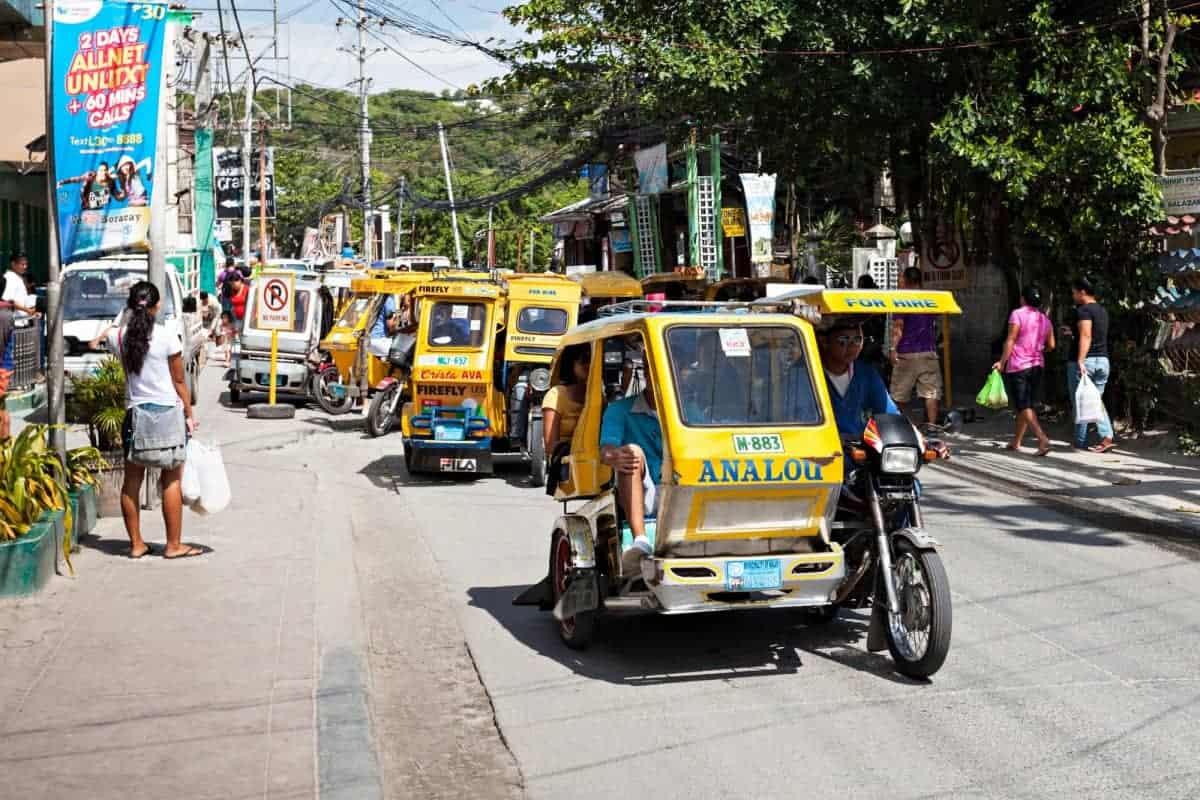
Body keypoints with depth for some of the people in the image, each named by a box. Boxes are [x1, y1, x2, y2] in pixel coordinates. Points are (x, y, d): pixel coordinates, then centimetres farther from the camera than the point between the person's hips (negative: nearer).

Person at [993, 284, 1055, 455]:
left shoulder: (1018, 314, -9)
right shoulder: (1045, 319, 8)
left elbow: (1010, 341, -13)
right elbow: (1051, 345, 8)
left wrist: (1002, 362, -7)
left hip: (1018, 366, -6)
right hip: (1037, 366, 6)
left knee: (1024, 407, -8)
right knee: (1028, 406, 15)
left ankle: (1043, 439, -24)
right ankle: (1016, 441, 22)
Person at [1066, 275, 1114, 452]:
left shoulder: (1083, 310, -12)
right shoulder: (1102, 310, 14)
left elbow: (1086, 336, -22)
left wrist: (1080, 361, -28)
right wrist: (1074, 332, 33)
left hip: (1085, 361, -8)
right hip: (1102, 360, 8)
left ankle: (1081, 441, 8)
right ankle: (1107, 437, -5)